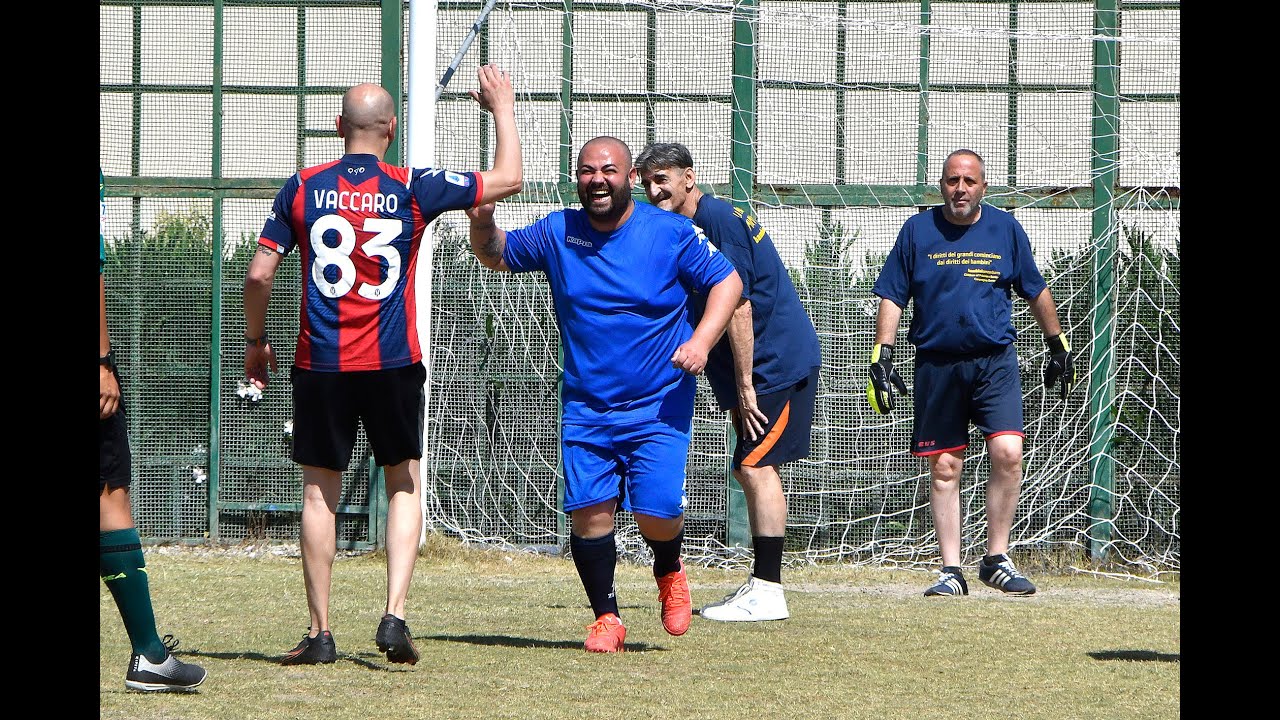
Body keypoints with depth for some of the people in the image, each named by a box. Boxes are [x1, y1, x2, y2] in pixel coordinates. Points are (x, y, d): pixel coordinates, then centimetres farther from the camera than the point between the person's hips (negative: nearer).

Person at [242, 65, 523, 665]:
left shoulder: (303, 187, 1)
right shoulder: (412, 188, -3)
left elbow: (258, 275, 1)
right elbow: (507, 179, 6)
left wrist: (256, 340, 16)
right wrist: (503, 109, 19)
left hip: (320, 365, 1)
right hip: (392, 365, -1)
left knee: (320, 491, 8)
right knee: (403, 485, 12)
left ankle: (319, 634, 7)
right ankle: (394, 614, -3)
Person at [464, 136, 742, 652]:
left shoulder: (672, 233, -5)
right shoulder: (557, 233, 3)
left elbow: (727, 281, 1)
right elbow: (496, 257, 16)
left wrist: (702, 340, -14)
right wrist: (482, 223, -8)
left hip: (658, 407, -3)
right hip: (585, 410, 3)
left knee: (656, 513, -12)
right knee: (588, 510, -7)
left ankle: (669, 572, 23)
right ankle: (606, 617, 12)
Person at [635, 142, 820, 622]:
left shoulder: (719, 220, -16)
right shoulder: (688, 230, 16)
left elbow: (737, 308, -19)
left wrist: (744, 385, -19)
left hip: (777, 364, -10)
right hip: (760, 368, 10)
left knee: (756, 466, -13)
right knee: (749, 468, 12)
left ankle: (767, 592, -15)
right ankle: (761, 585, 16)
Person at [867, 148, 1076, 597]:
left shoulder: (1005, 229, 6)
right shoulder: (917, 231, 3)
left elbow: (1036, 292, 17)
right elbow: (892, 297, 5)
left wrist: (1058, 346, 21)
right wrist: (882, 356, -4)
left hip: (996, 362, 0)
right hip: (936, 364, 0)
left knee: (1007, 454, -14)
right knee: (944, 468, 1)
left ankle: (997, 560, -2)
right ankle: (950, 571, 6)